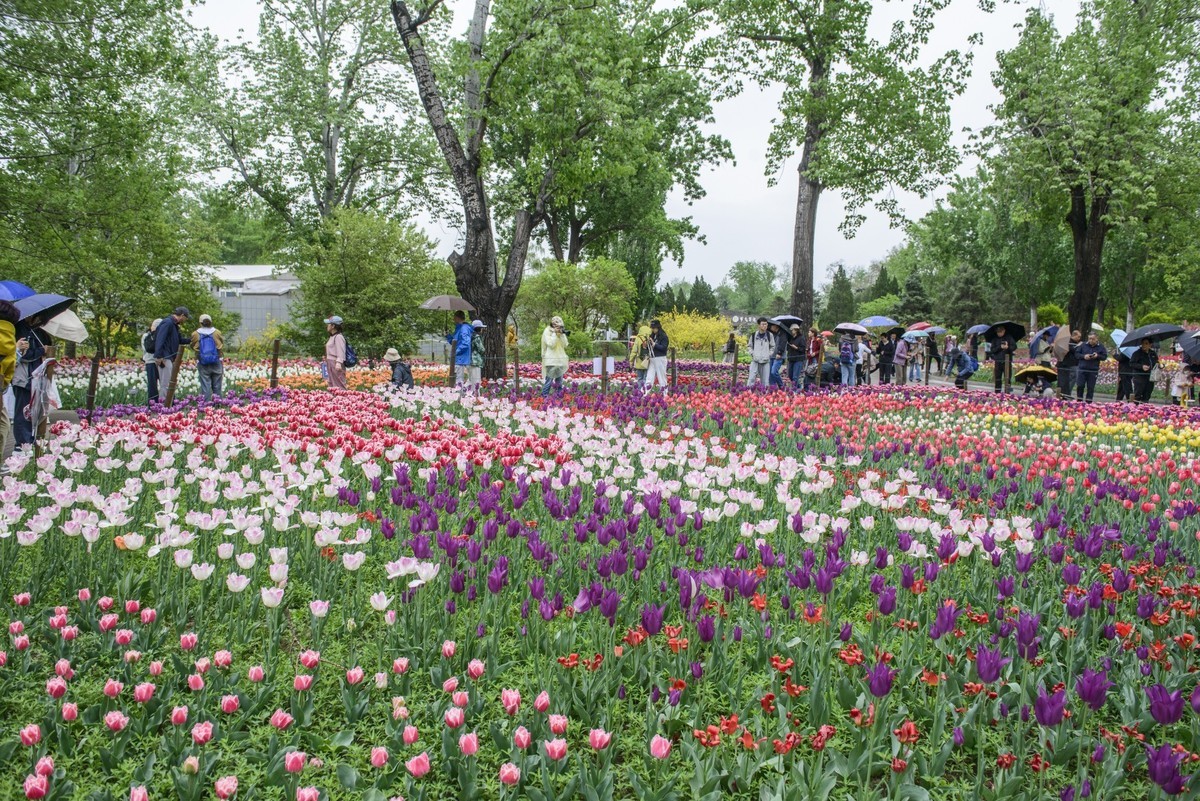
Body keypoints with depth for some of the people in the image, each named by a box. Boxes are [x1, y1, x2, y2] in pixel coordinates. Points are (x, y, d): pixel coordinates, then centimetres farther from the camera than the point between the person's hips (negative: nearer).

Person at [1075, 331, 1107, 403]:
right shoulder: (1083, 345, 4)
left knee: (1091, 388, 2)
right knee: (1080, 386, -1)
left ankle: (1088, 402, 9)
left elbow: (1105, 356, 5)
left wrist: (1097, 356, -14)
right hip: (1082, 369, 1)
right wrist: (1083, 356, -13)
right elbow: (1076, 353, 5)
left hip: (1093, 370, -1)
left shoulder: (1101, 347, 3)